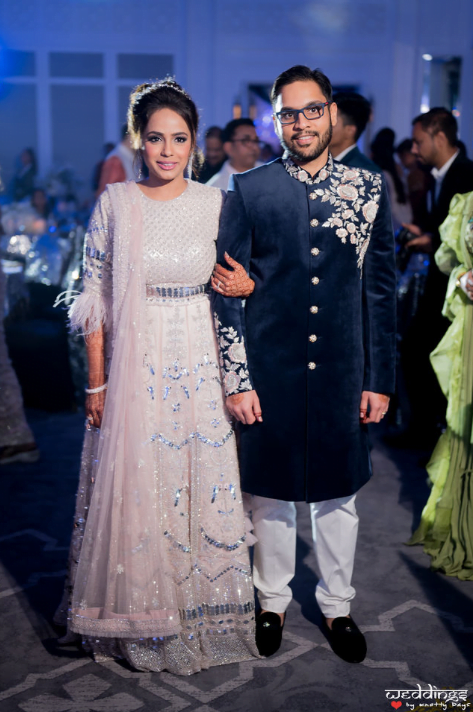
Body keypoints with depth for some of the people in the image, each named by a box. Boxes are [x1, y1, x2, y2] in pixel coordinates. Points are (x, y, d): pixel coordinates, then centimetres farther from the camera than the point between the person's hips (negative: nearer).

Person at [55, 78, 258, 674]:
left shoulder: (215, 203, 2)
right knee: (135, 485, 6)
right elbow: (95, 297, -1)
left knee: (201, 482, 8)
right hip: (133, 364, -1)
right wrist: (96, 381, -3)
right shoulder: (114, 204, -2)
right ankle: (138, 614, 27)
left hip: (199, 365, 1)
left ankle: (199, 613, 28)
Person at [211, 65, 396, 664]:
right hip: (269, 371, -1)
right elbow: (226, 292, -2)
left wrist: (379, 379, 2)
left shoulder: (368, 188, 2)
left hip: (342, 372, 1)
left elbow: (381, 290, 4)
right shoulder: (247, 191, -2)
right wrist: (237, 379, -7)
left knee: (339, 495, 14)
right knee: (268, 492, 12)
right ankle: (273, 601, 35)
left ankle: (336, 606, 34)